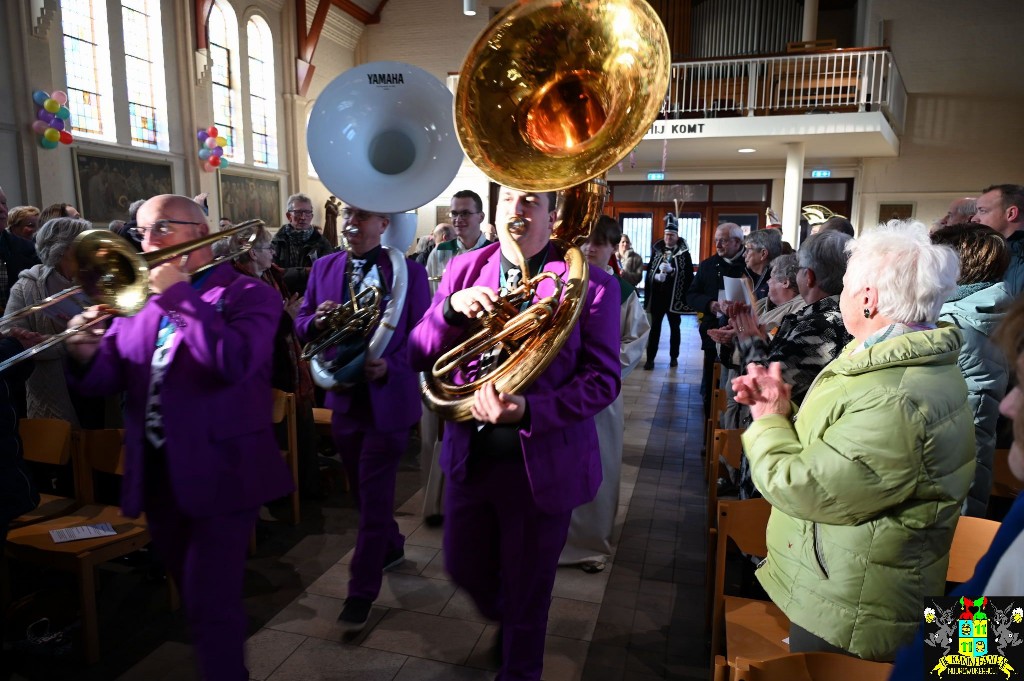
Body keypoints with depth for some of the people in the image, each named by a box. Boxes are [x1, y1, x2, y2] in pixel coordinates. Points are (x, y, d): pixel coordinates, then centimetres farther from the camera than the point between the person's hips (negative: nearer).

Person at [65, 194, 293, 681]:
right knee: (193, 595, 23)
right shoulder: (140, 297, 9)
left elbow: (235, 363, -28)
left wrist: (178, 295, -21)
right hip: (156, 475, 7)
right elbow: (110, 378, 6)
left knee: (212, 605, -1)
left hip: (217, 473, -7)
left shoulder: (248, 294, -9)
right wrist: (87, 355, -17)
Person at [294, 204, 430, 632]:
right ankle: (390, 547, 46)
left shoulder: (409, 272, -8)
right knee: (364, 490, 21)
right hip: (343, 397, 5)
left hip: (388, 399, -5)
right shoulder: (324, 268, 5)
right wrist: (316, 321, -17)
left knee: (374, 496, 1)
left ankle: (361, 592, 15)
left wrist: (390, 367, -25)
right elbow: (301, 326, 7)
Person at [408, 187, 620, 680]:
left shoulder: (590, 284, -12)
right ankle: (504, 622, 57)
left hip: (542, 464, -4)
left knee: (527, 592, 15)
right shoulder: (464, 270, 0)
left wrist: (528, 411, -30)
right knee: (464, 569, 23)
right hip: (469, 455, 4)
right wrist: (451, 309, -23)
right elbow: (419, 356, -2)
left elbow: (603, 378, -15)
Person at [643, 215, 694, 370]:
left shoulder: (684, 253, -2)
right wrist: (656, 276, -13)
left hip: (675, 297, -1)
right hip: (657, 295, 1)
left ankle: (674, 357, 23)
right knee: (655, 328, 3)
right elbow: (649, 271, 3)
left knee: (674, 328, 12)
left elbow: (689, 275, -6)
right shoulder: (656, 250, 5)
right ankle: (650, 358, 5)